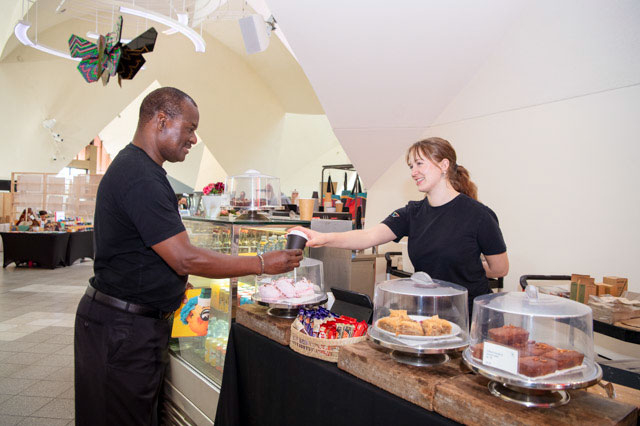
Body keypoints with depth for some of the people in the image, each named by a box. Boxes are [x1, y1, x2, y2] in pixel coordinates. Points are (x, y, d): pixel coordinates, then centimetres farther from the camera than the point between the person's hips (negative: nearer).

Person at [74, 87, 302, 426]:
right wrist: (262, 264, -19)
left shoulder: (133, 167, 12)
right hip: (122, 327, -9)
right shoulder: (142, 179, -23)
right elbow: (186, 259, -25)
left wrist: (175, 284, 17)